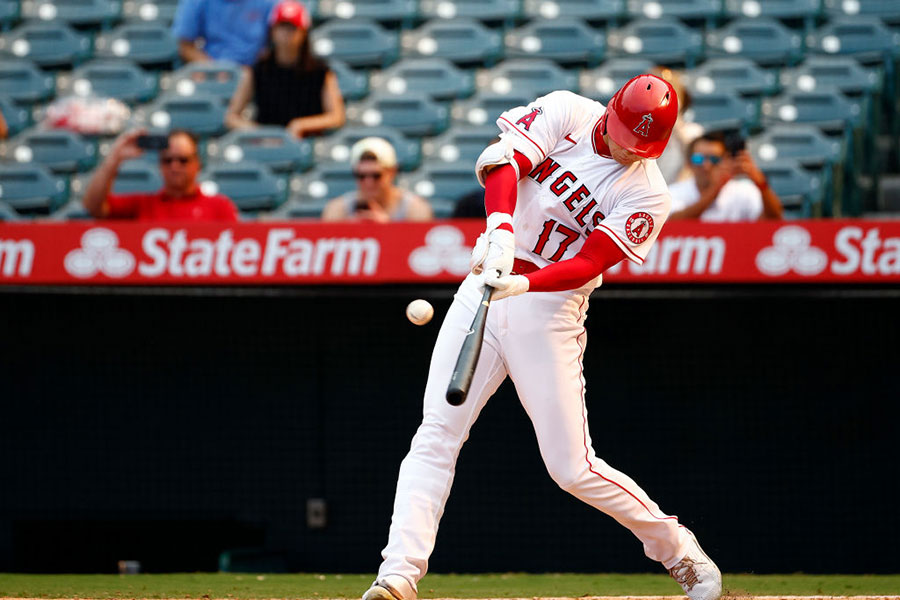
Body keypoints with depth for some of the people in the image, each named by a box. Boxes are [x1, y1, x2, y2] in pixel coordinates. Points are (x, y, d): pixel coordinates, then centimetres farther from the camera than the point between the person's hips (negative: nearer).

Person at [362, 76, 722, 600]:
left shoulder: (648, 196, -7)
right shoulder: (566, 113, -1)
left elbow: (589, 263, -17)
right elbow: (503, 162, -15)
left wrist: (523, 283, -33)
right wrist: (501, 228, -34)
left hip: (550, 309, -3)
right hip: (484, 287, 3)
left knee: (573, 468, -4)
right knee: (437, 434, -8)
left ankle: (681, 554, 14)